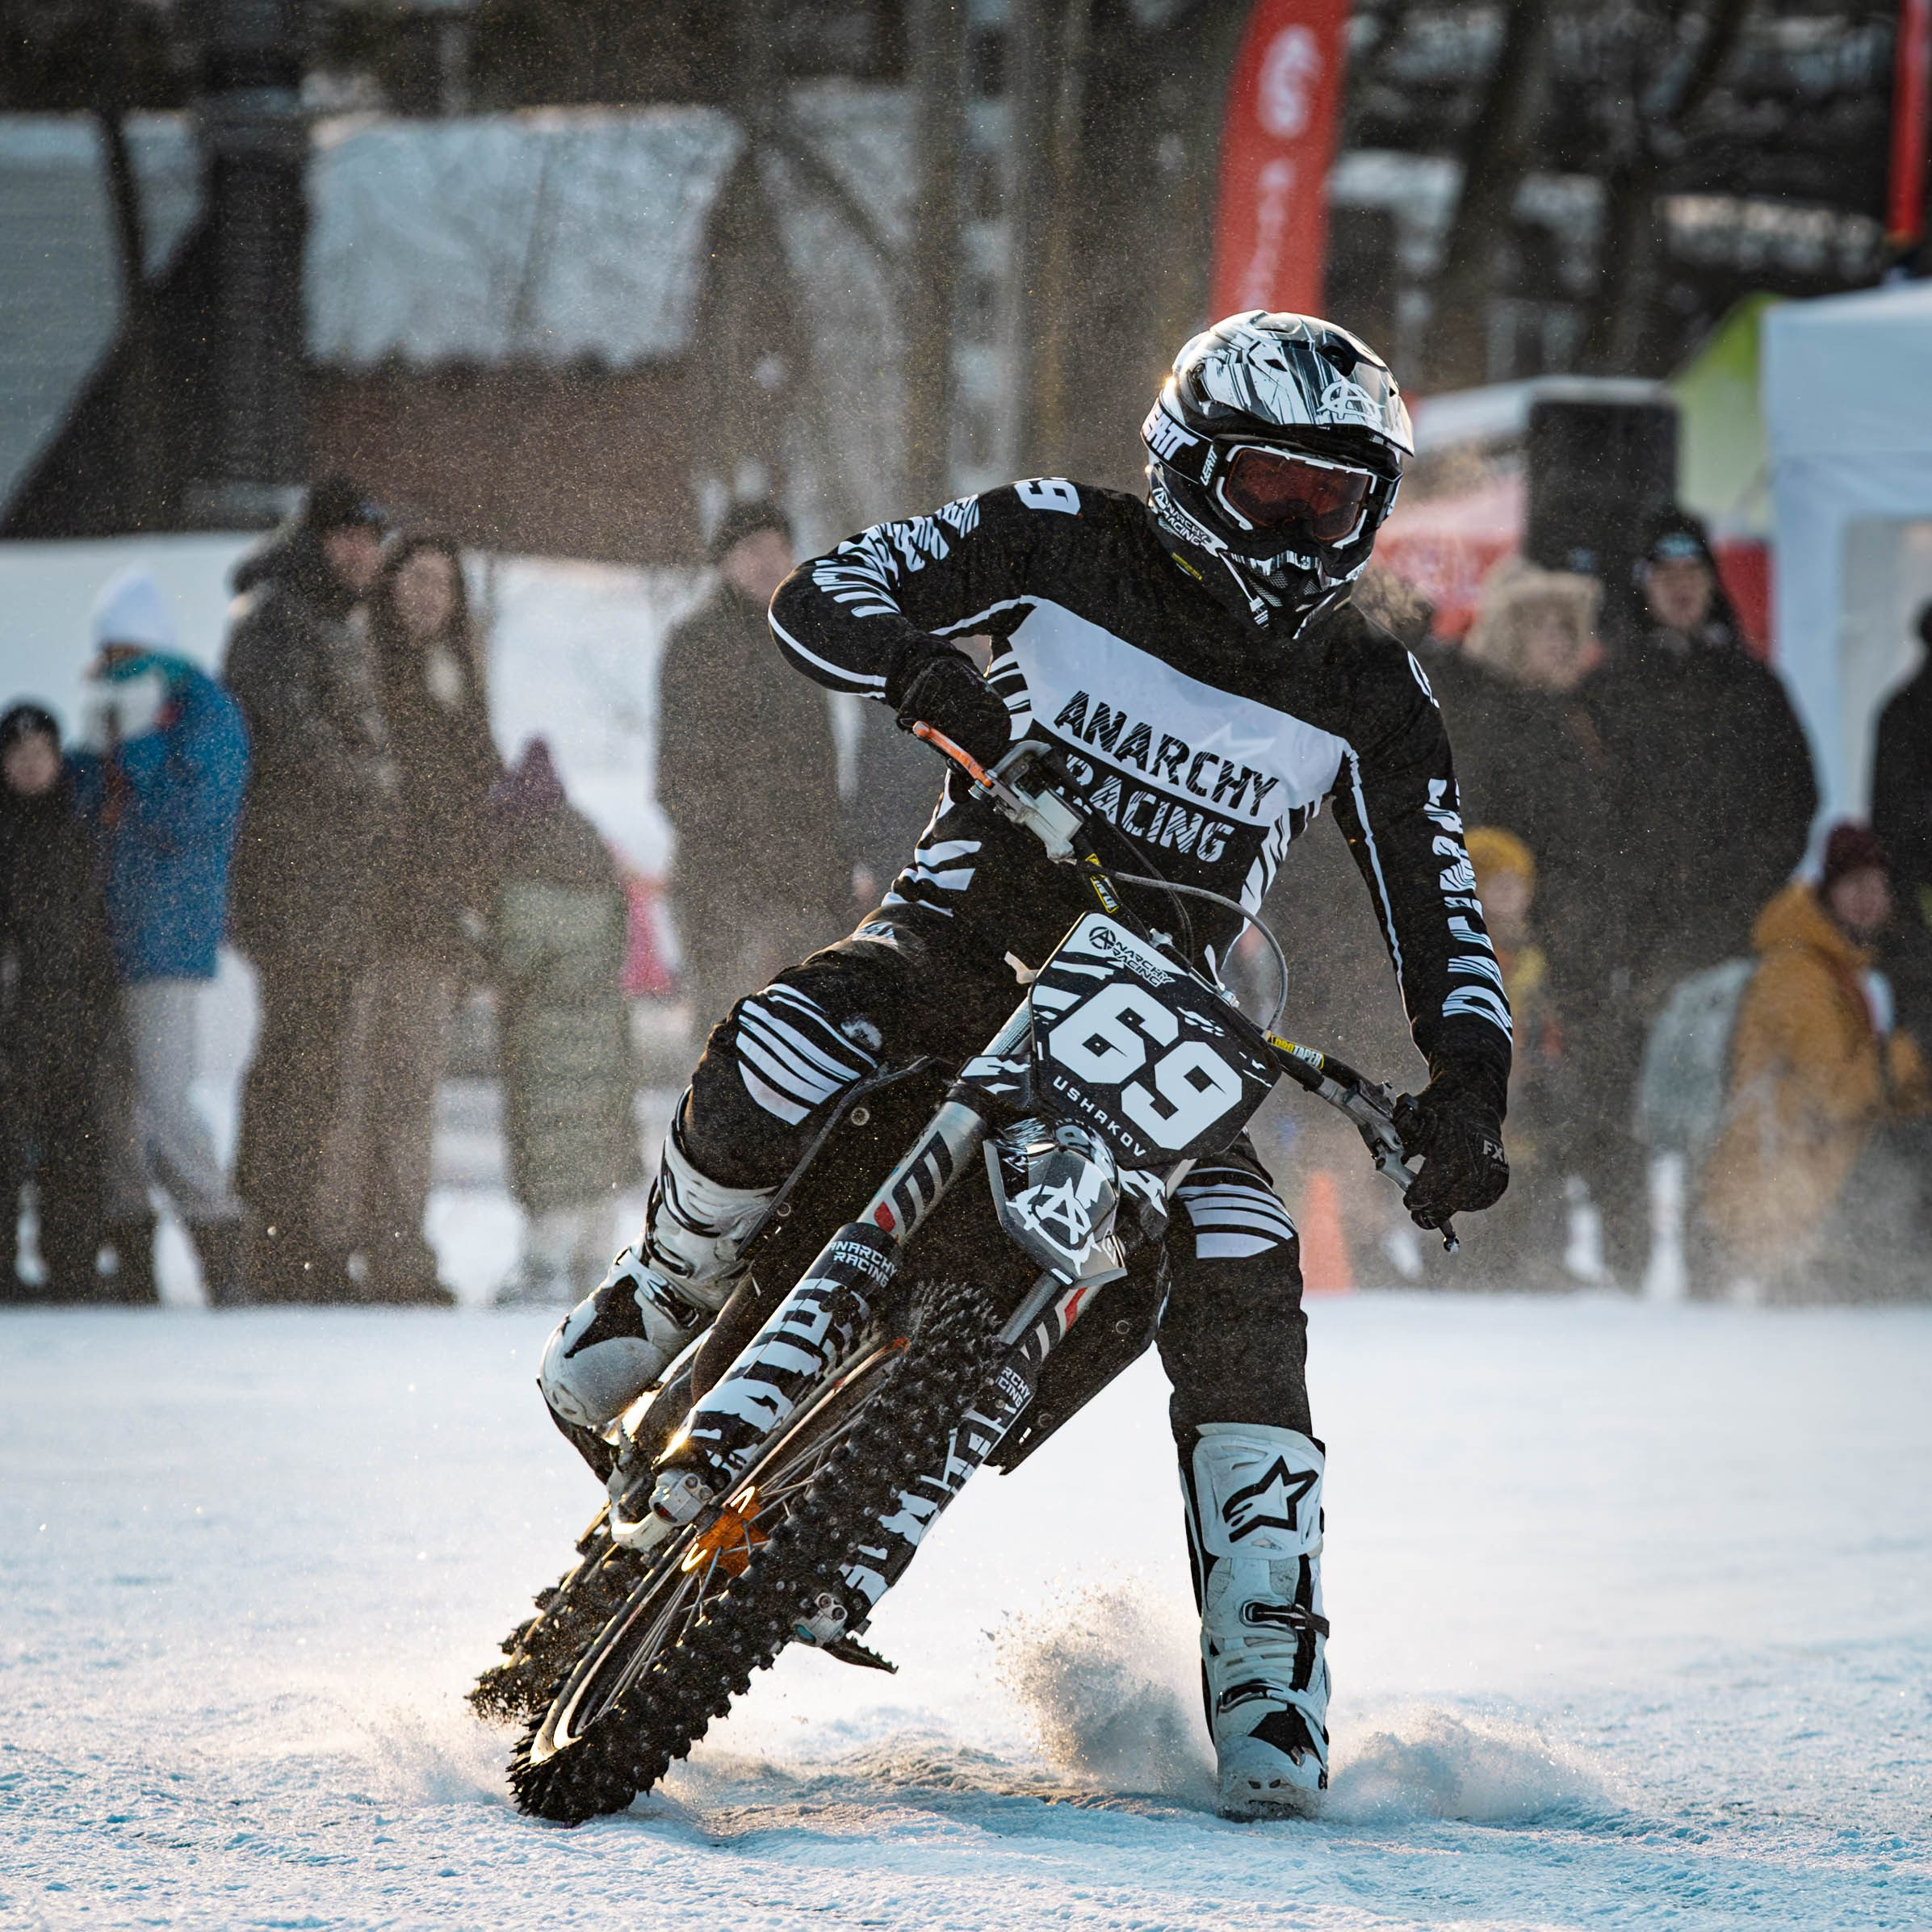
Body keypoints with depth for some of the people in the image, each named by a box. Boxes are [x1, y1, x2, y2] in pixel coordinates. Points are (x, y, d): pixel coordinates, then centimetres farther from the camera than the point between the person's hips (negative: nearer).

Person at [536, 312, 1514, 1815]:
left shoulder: (1366, 696, 1)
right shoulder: (1063, 544, -2)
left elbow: (1441, 916, 2)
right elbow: (819, 601, -7)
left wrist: (1466, 1086, -16)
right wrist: (923, 669, -30)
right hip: (964, 934, -1)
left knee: (1242, 1282, -22)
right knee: (773, 1062, -33)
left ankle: (1268, 1677, -16)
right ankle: (666, 1299, -1)